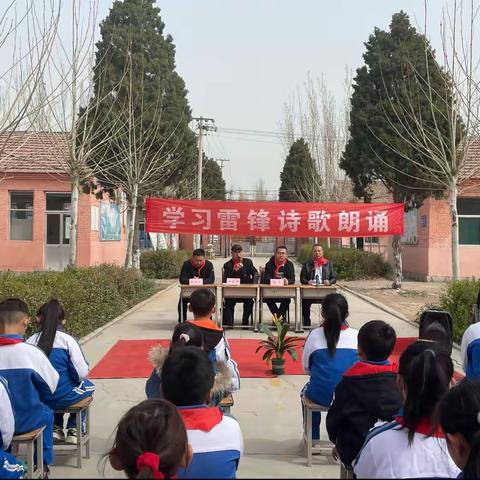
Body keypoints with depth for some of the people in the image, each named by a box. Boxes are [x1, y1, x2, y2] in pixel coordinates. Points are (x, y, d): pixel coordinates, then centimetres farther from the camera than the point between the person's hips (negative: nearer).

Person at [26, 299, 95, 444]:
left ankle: (56, 428, 31)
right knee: (88, 386, 28)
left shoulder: (30, 341, -5)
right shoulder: (67, 340, -12)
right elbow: (81, 373, -13)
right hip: (62, 398, -4)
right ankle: (73, 430, 24)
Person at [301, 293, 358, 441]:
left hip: (321, 396, -1)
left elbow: (306, 367, 1)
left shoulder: (315, 335, -8)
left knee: (306, 390, 33)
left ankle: (312, 439, 39)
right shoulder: (356, 335, -7)